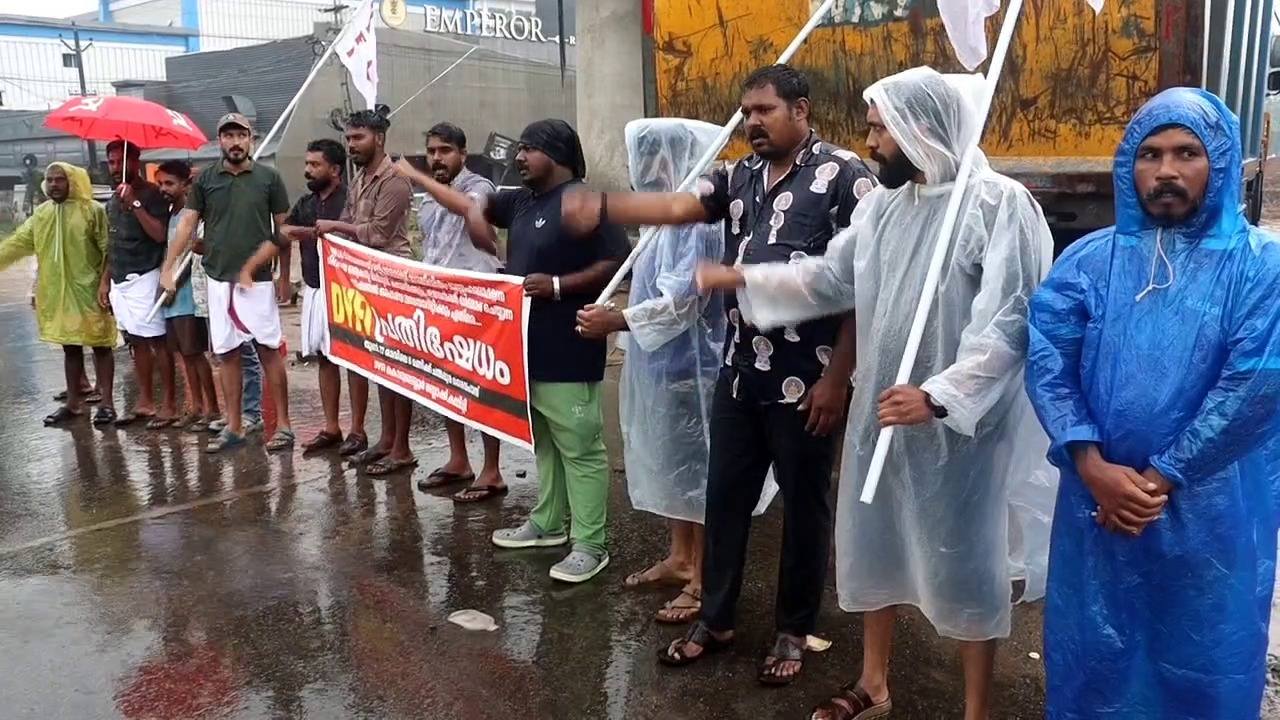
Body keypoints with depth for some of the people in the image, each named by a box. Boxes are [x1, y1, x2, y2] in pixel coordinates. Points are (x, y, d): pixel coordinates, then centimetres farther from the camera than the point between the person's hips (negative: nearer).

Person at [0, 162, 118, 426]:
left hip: (88, 291, -5)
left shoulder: (93, 210, -6)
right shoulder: (40, 214, 10)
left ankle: (107, 402, 7)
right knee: (70, 347, 13)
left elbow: (108, 250, -8)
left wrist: (105, 282, -16)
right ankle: (73, 402, 21)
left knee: (100, 345, 2)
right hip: (56, 293, 5)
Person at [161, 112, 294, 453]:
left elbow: (283, 228, 3)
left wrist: (252, 265, -2)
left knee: (269, 351, -3)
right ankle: (234, 426, 17)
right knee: (227, 354, 8)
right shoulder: (205, 179, 6)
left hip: (257, 280, -3)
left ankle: (283, 425, 4)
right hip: (218, 279, 3)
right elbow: (187, 223, 3)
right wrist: (168, 267, -6)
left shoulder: (269, 178, 1)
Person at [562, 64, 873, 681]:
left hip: (807, 380, -6)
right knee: (725, 497, 14)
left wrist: (838, 377, -15)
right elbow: (680, 206, -4)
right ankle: (715, 618, 31)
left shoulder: (843, 175, -8)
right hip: (741, 373, 6)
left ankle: (794, 631, 27)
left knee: (803, 506, 9)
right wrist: (605, 207, -21)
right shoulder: (741, 177, 12)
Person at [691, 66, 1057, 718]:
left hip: (960, 421, -7)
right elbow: (829, 279, 16)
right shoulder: (882, 205, 7)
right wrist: (743, 279, 10)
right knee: (874, 545, 17)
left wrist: (937, 395, -27)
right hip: (881, 408, 7)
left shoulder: (999, 203, -14)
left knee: (964, 563, 7)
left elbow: (1011, 323, -19)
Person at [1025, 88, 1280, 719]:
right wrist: (1093, 467, -16)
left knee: (1201, 666, 14)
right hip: (1098, 498, 2)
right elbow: (1046, 363, -6)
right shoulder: (1089, 259, 2)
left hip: (1210, 510, -1)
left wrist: (1161, 478, -14)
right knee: (1093, 657, 15)